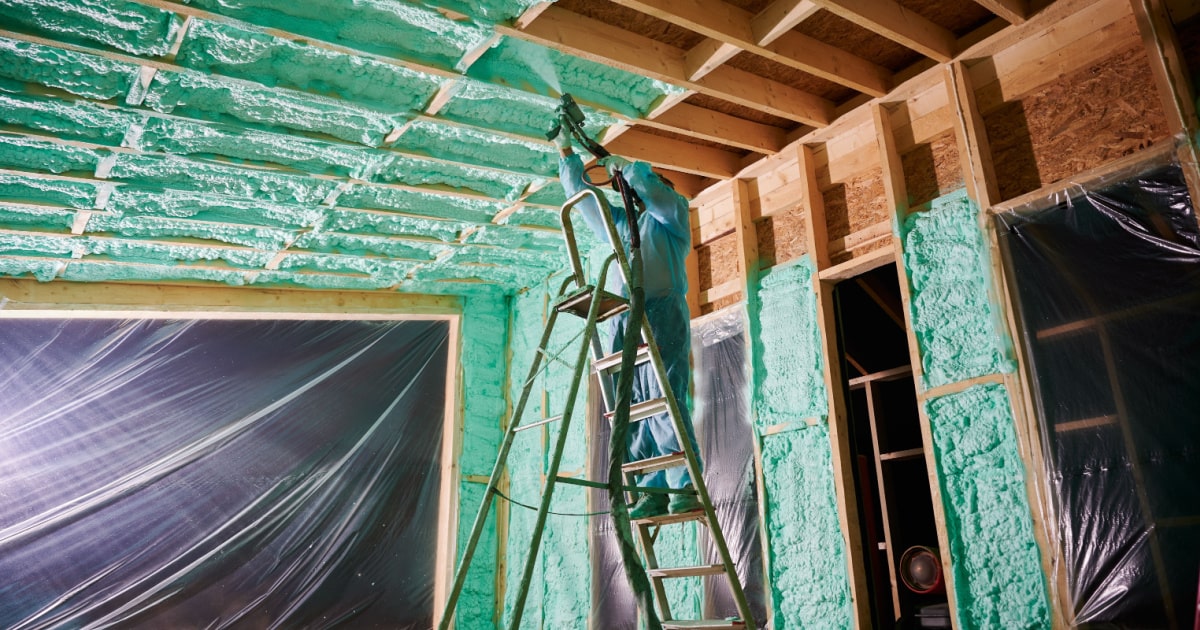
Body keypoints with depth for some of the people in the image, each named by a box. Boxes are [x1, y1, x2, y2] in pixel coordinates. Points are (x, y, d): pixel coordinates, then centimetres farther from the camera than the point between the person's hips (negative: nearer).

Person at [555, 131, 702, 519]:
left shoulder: (671, 212, 15)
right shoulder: (615, 222, 30)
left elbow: (655, 192, -5)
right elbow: (580, 192, 33)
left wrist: (624, 165, 6)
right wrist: (565, 151, 30)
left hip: (661, 313, -6)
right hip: (621, 322, 6)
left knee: (664, 400, -18)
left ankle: (686, 487, -18)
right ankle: (653, 492, -4)